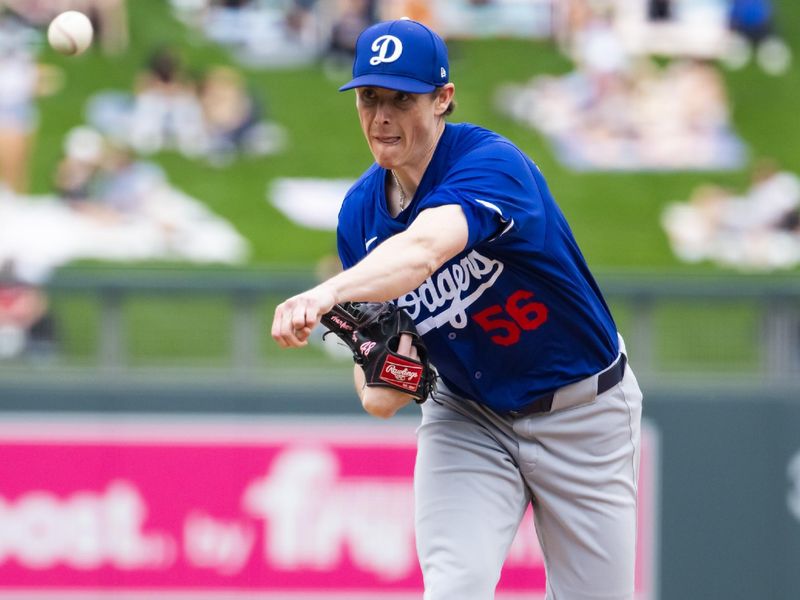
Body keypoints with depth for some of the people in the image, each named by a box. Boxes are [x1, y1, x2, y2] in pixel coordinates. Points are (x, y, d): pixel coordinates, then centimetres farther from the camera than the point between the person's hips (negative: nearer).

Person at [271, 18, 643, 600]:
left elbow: (424, 250, -48)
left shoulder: (491, 163, -27)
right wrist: (380, 383, -26)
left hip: (581, 408, -4)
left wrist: (329, 291, -66)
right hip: (468, 415, 4)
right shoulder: (360, 211, -7)